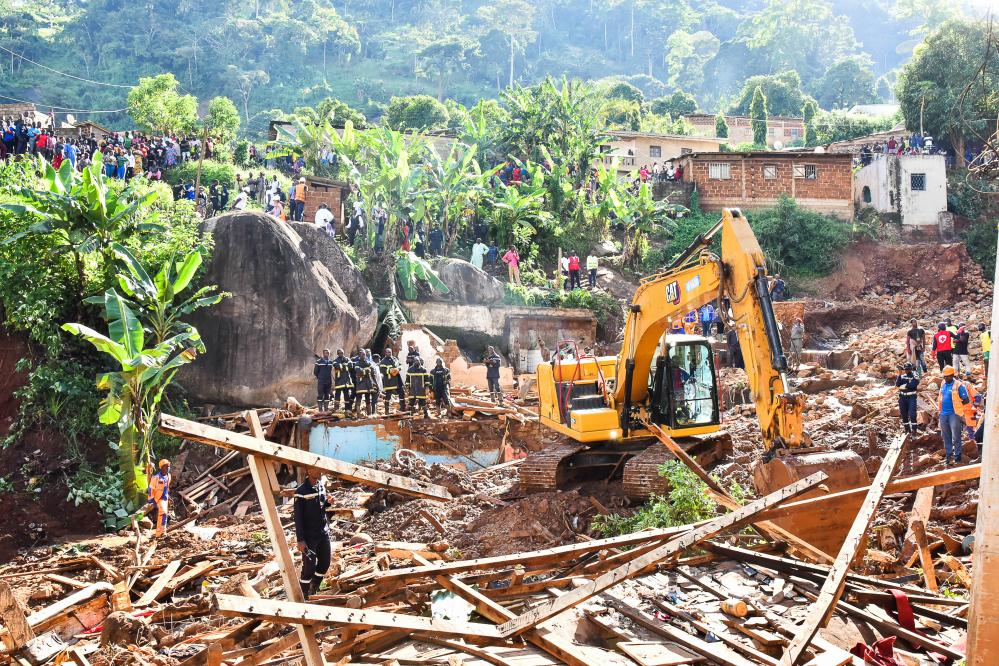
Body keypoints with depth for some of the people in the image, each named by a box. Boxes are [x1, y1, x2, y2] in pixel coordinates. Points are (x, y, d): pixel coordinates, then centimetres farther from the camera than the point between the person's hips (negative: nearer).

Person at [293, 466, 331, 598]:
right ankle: (303, 598, 8)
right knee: (309, 567, -5)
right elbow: (298, 517, -16)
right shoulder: (301, 491, -17)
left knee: (325, 564, 13)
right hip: (309, 535, -7)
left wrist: (328, 502, -5)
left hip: (324, 532, 7)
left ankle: (313, 592, 31)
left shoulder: (321, 485, 4)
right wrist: (300, 540, -18)